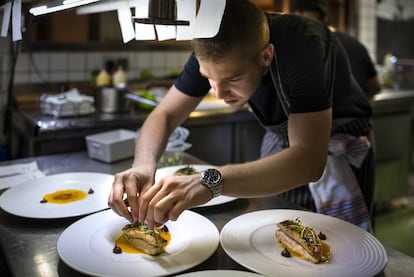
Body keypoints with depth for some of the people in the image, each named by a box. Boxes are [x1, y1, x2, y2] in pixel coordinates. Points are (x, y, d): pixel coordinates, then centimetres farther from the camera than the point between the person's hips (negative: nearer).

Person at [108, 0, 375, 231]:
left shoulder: (303, 47, -37)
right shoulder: (215, 50, -21)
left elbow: (309, 160, -45)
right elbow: (165, 115, -16)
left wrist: (211, 181, -58)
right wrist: (143, 165, -37)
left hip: (338, 138, -4)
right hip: (281, 139, 4)